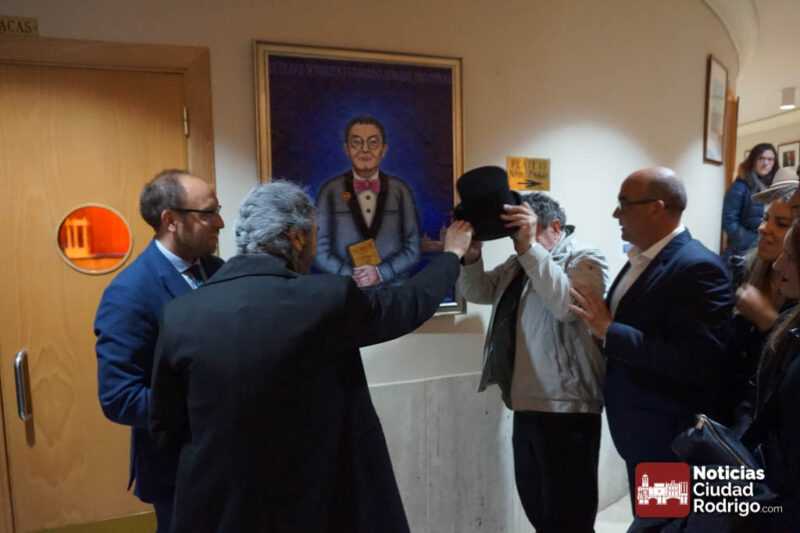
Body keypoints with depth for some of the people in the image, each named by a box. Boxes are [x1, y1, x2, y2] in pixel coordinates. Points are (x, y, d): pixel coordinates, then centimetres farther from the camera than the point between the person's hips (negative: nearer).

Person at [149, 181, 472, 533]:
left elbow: (165, 429, -1)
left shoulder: (181, 314, -11)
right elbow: (412, 303, -1)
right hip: (316, 503, -2)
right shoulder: (330, 299, -19)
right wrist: (452, 254, 17)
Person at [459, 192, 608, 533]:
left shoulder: (585, 260, -8)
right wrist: (471, 253, -8)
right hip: (526, 405, 8)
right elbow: (477, 291, 11)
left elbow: (567, 305, -26)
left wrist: (530, 247, -29)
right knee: (535, 505, 19)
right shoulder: (518, 264, 14)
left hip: (567, 408, -7)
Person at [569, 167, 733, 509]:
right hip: (639, 430, 8)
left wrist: (609, 331, -26)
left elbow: (697, 362, -28)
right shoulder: (640, 259, 6)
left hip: (668, 437, -8)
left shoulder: (698, 267, -21)